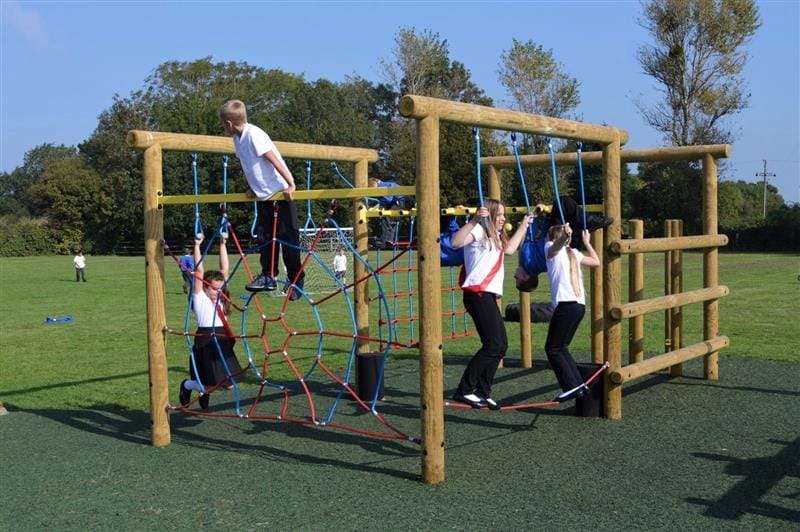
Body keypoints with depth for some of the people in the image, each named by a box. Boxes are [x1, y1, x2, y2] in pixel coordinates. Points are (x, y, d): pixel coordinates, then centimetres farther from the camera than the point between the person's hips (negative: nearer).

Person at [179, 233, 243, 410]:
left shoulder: (220, 297, 12)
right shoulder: (199, 297, -2)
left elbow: (224, 269, 8)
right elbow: (199, 271, -11)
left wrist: (223, 244, 6)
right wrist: (197, 246, -17)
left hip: (223, 340, 6)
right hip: (206, 341, -6)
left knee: (228, 381, 5)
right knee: (211, 383, -6)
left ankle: (203, 391, 32)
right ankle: (187, 385, 24)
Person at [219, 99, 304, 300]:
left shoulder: (254, 135, -20)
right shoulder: (238, 138, 6)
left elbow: (275, 160, -23)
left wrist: (290, 184, -26)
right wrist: (253, 187, 7)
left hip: (281, 192, -9)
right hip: (263, 194, 9)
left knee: (288, 237, -3)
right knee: (264, 236, 9)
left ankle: (296, 279, 7)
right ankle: (268, 276, 16)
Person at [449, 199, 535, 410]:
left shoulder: (495, 236, 24)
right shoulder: (479, 231, -6)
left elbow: (509, 249, 29)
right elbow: (456, 242, -23)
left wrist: (523, 226, 35)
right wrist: (474, 221, -33)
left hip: (488, 295, 10)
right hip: (478, 294, -10)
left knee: (500, 346, 8)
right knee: (494, 345, -15)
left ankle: (482, 392, 12)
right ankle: (464, 390, -11)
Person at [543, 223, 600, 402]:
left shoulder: (551, 248, 5)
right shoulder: (574, 253, 22)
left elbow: (557, 244, -19)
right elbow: (596, 262, 33)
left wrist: (564, 236, -42)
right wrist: (587, 243, 45)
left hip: (566, 305, -8)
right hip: (579, 305, 8)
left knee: (552, 348, -2)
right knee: (561, 347, 18)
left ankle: (571, 387, -8)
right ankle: (578, 383, 15)